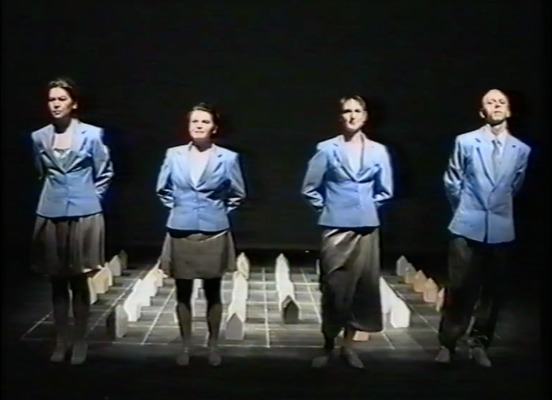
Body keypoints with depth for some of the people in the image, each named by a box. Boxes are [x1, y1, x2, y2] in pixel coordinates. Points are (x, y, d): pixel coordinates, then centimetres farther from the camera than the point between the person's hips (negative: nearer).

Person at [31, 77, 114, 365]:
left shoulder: (91, 134, -5)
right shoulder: (39, 137, 4)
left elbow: (105, 173, 4)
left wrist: (88, 198, 2)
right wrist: (55, 194, 12)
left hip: (83, 215, -3)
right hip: (50, 216, 3)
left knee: (79, 281, 4)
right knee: (57, 282, 9)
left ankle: (79, 342, 15)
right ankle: (61, 342, 19)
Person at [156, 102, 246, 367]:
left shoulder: (228, 158, -6)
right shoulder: (174, 155, -1)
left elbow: (238, 195, 6)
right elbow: (163, 189, 14)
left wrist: (219, 212, 3)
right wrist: (178, 208, 7)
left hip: (214, 233, -1)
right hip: (181, 233, 2)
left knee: (213, 292, 9)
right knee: (183, 293, 9)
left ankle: (213, 345, 23)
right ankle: (186, 345, 22)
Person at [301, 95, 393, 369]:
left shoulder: (378, 151, 5)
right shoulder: (327, 149, -2)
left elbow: (385, 191, 13)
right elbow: (310, 189, 3)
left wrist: (367, 208, 9)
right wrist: (328, 209, 4)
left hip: (366, 227, 3)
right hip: (335, 227, -2)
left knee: (361, 286, 5)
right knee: (333, 287, 0)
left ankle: (348, 346, 17)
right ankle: (328, 347, 13)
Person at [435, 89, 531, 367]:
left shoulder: (521, 149, 2)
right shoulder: (465, 142, -2)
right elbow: (452, 182, 7)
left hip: (500, 229, 2)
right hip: (468, 227, -2)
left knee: (490, 290, 8)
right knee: (459, 288, 0)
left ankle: (479, 344, 22)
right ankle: (447, 344, 13)